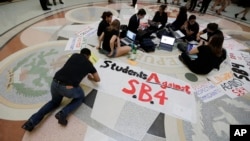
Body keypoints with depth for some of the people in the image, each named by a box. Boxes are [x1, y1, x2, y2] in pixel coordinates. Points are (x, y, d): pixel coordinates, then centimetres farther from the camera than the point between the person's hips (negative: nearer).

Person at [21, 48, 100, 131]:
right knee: (80, 97, 28)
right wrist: (91, 78, 44)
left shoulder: (74, 55, 21)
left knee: (54, 102, 34)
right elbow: (98, 79, 25)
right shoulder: (89, 64, 13)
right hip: (68, 88, -4)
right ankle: (63, 113, 5)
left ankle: (32, 121, 16)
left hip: (55, 83, 5)